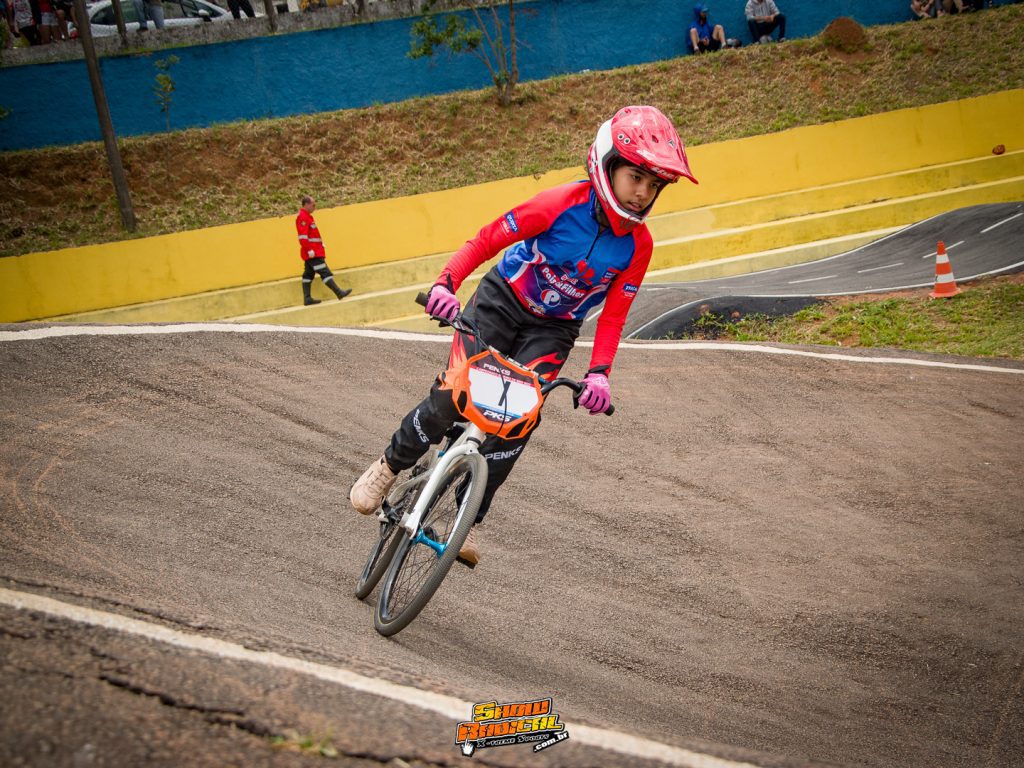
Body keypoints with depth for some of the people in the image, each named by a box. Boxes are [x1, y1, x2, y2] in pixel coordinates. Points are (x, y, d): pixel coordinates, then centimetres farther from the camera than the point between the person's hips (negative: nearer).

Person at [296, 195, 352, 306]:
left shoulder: (307, 216, 19)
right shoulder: (302, 217, -14)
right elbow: (302, 237, -22)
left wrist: (321, 245, 21)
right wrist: (310, 250, -24)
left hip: (314, 252, 11)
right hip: (312, 253, -11)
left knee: (309, 274, 8)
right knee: (324, 272, -10)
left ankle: (307, 298, 8)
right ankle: (339, 293, -11)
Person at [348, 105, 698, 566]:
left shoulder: (638, 246, -16)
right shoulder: (564, 204, -24)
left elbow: (613, 316, -12)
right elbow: (486, 240, -20)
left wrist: (599, 374, -27)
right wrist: (446, 283, -35)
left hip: (553, 329, 2)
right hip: (502, 300, -2)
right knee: (452, 397, -14)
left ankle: (469, 519, -2)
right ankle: (389, 466, 13)